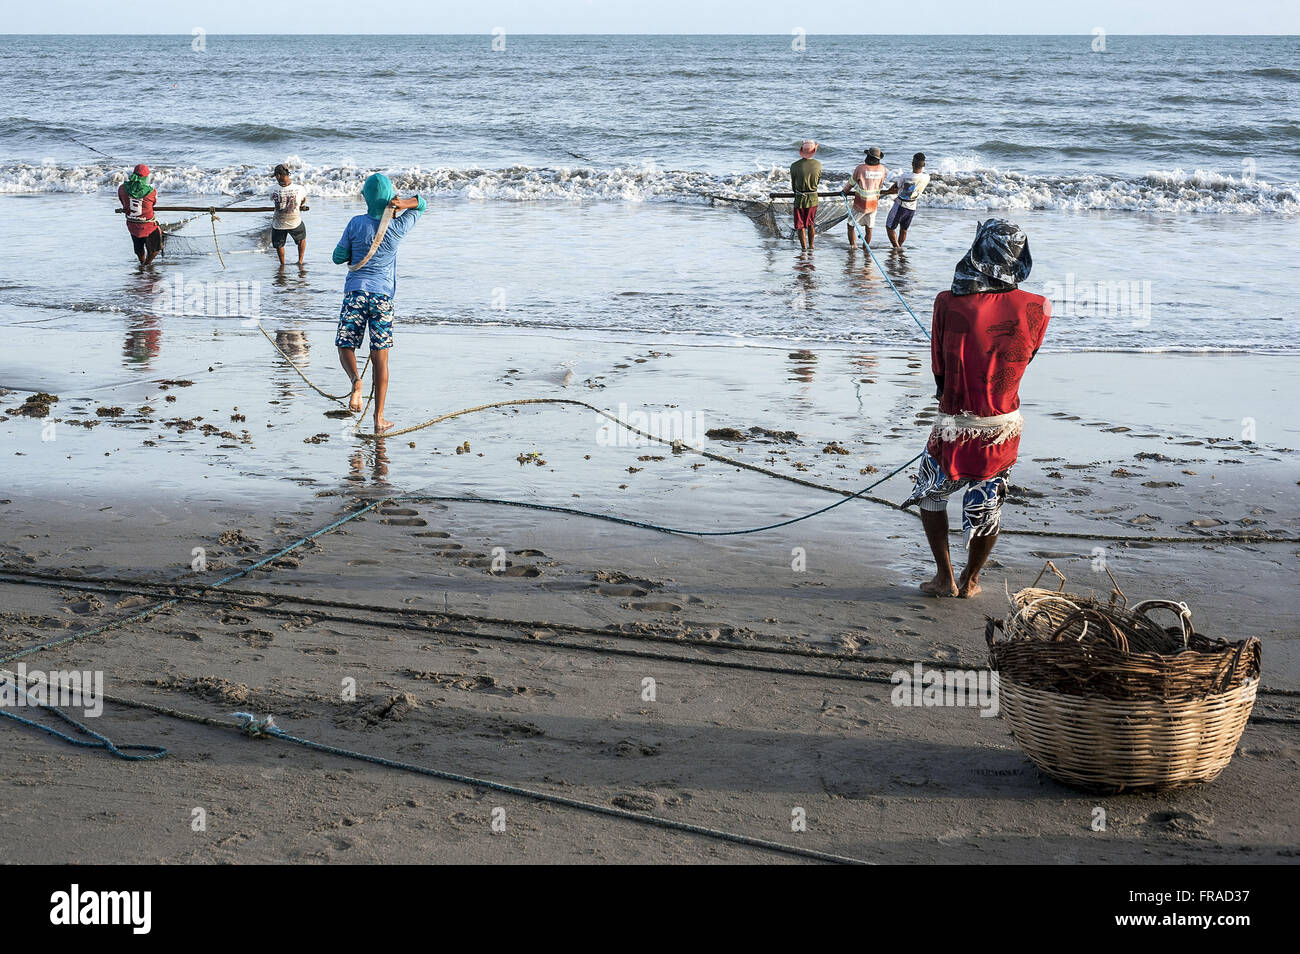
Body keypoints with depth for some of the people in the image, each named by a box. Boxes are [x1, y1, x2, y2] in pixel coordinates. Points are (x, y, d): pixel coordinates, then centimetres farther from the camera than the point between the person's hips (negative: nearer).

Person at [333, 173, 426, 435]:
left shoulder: (357, 223, -2)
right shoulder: (399, 227, 1)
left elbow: (338, 257, 4)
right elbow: (421, 204, 18)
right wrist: (403, 204, -1)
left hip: (355, 292, -1)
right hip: (383, 295, 1)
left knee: (345, 346, 10)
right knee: (380, 357, 5)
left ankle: (355, 379, -24)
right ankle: (379, 418, 5)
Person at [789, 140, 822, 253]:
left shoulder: (794, 166, -15)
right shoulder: (818, 164, -9)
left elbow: (793, 184, -1)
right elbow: (818, 181, 6)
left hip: (799, 198, -2)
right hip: (813, 198, 2)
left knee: (800, 225, 10)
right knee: (811, 224, 19)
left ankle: (804, 248, 11)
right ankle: (811, 247, 24)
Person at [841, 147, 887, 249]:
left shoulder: (860, 168, -14)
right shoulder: (882, 169, -3)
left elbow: (851, 182, 1)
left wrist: (844, 191, 20)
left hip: (860, 205, -3)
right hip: (873, 205, 4)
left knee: (851, 225, 12)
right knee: (869, 228, 16)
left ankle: (853, 246, 9)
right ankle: (865, 248, 23)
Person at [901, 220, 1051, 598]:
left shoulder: (949, 304, -16)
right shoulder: (1037, 309, -11)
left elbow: (940, 372, -6)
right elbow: (1024, 359, 5)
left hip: (955, 428, -2)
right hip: (1006, 428, 2)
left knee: (931, 494, 23)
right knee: (988, 506, 22)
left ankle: (945, 577, 24)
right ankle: (970, 580, 35)